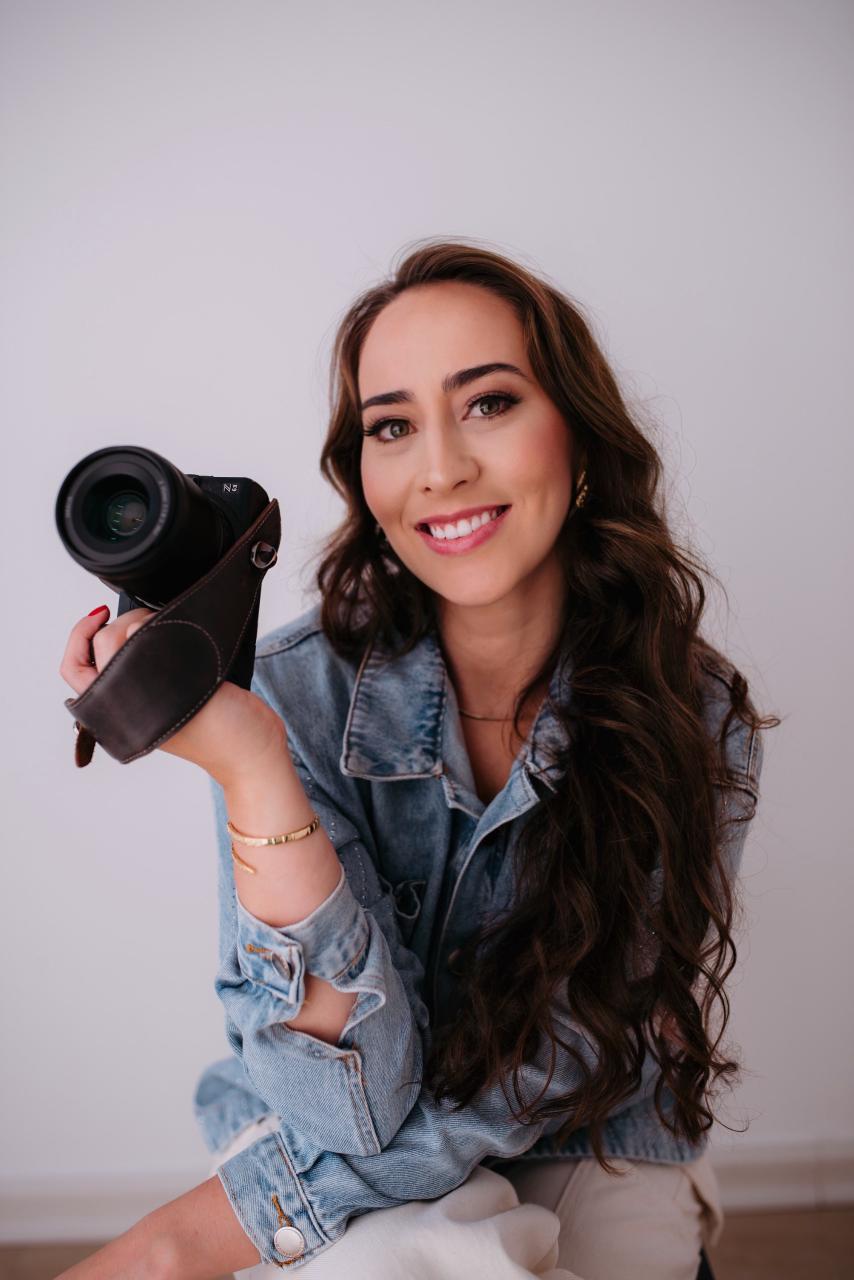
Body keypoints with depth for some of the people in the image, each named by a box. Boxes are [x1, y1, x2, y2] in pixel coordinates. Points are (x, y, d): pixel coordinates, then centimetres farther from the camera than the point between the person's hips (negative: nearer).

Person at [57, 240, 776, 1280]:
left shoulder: (700, 723, -16)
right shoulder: (293, 695, -18)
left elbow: (542, 1076, -17)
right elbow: (359, 1113, -21)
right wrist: (252, 773, -34)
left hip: (594, 1165, 2)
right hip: (368, 1180, -1)